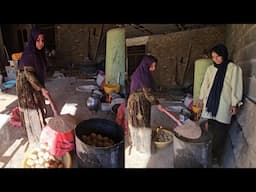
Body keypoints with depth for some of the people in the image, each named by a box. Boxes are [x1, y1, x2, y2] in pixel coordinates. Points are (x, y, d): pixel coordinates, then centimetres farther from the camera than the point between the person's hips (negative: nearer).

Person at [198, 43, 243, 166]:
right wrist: (201, 98, 17)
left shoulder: (234, 68, -5)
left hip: (224, 105, -3)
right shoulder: (210, 68, 7)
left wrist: (235, 104, -5)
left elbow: (236, 88, -5)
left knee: (220, 131, 2)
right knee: (211, 128, 6)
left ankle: (216, 156, 17)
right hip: (211, 102, 4)